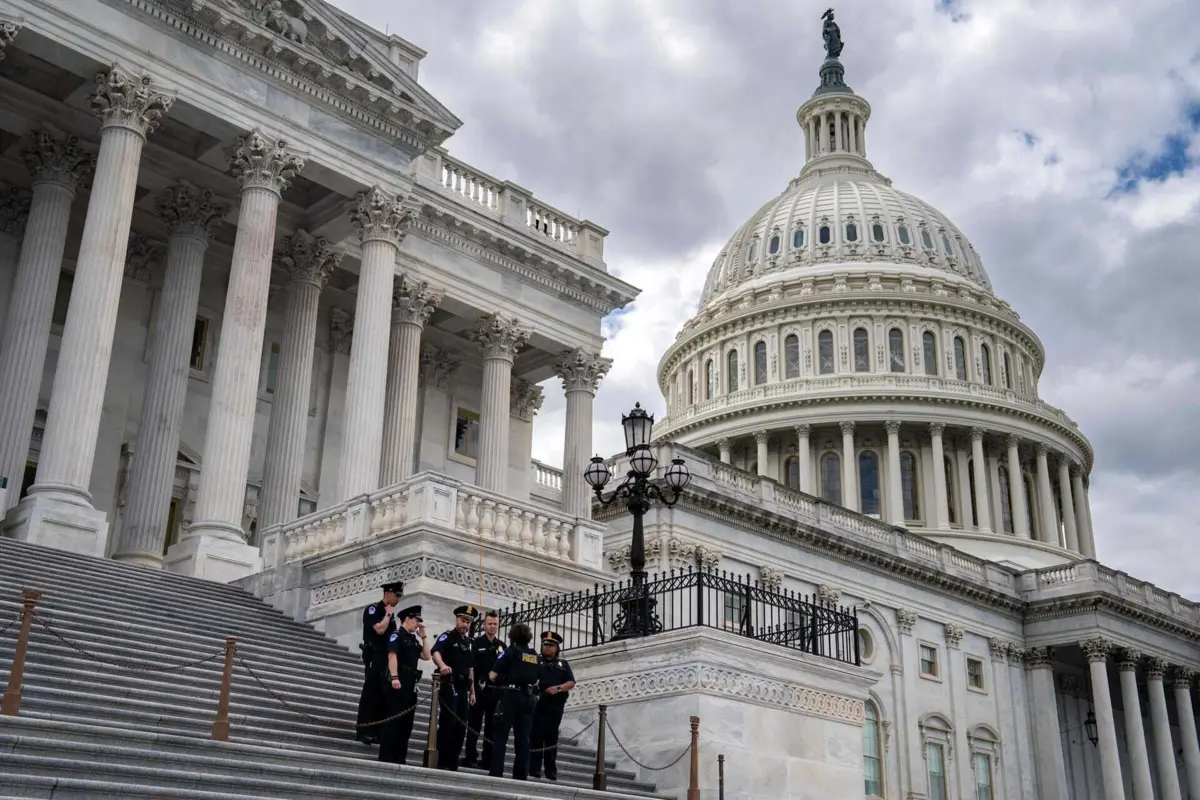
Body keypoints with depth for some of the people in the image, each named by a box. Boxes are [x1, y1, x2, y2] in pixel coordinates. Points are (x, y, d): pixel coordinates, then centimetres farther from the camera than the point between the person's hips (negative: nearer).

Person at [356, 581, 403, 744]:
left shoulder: (390, 614, 18)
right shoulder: (372, 609, -6)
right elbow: (380, 629, -20)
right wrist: (388, 614, -8)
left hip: (387, 659, 8)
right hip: (375, 658, -8)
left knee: (383, 695, 5)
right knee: (371, 693, -7)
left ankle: (376, 731, 8)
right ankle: (363, 731, -5)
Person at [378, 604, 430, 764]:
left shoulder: (414, 639, 21)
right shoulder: (397, 635, -4)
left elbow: (426, 656, 14)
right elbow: (392, 656, -17)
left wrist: (423, 636, 13)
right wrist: (394, 677, -28)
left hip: (410, 684, 9)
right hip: (398, 683, -9)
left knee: (407, 721, 8)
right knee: (393, 719, -8)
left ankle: (400, 757, 12)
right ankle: (386, 757, -6)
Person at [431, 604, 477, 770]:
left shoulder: (468, 642, 18)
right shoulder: (447, 637, -5)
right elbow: (436, 653, -25)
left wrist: (472, 691, 16)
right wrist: (442, 665, -47)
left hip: (463, 689, 7)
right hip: (449, 686, -7)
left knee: (461, 726, 7)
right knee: (447, 724, -9)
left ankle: (452, 764, 14)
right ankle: (442, 763, -5)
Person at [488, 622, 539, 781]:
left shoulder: (510, 652, -3)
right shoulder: (535, 656, 12)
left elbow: (492, 675, -8)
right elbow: (536, 680, 17)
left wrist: (502, 681, 10)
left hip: (511, 696, -5)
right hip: (528, 698, 5)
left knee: (500, 736, -1)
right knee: (523, 738, 6)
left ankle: (496, 773, -6)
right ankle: (521, 776, 5)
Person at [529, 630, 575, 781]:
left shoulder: (563, 664, 16)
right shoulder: (535, 662, 10)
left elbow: (571, 683, 7)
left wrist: (558, 688, -11)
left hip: (556, 706, 2)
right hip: (538, 704, -2)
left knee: (551, 737, 6)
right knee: (537, 736, -5)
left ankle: (551, 771, 11)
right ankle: (534, 770, -3)